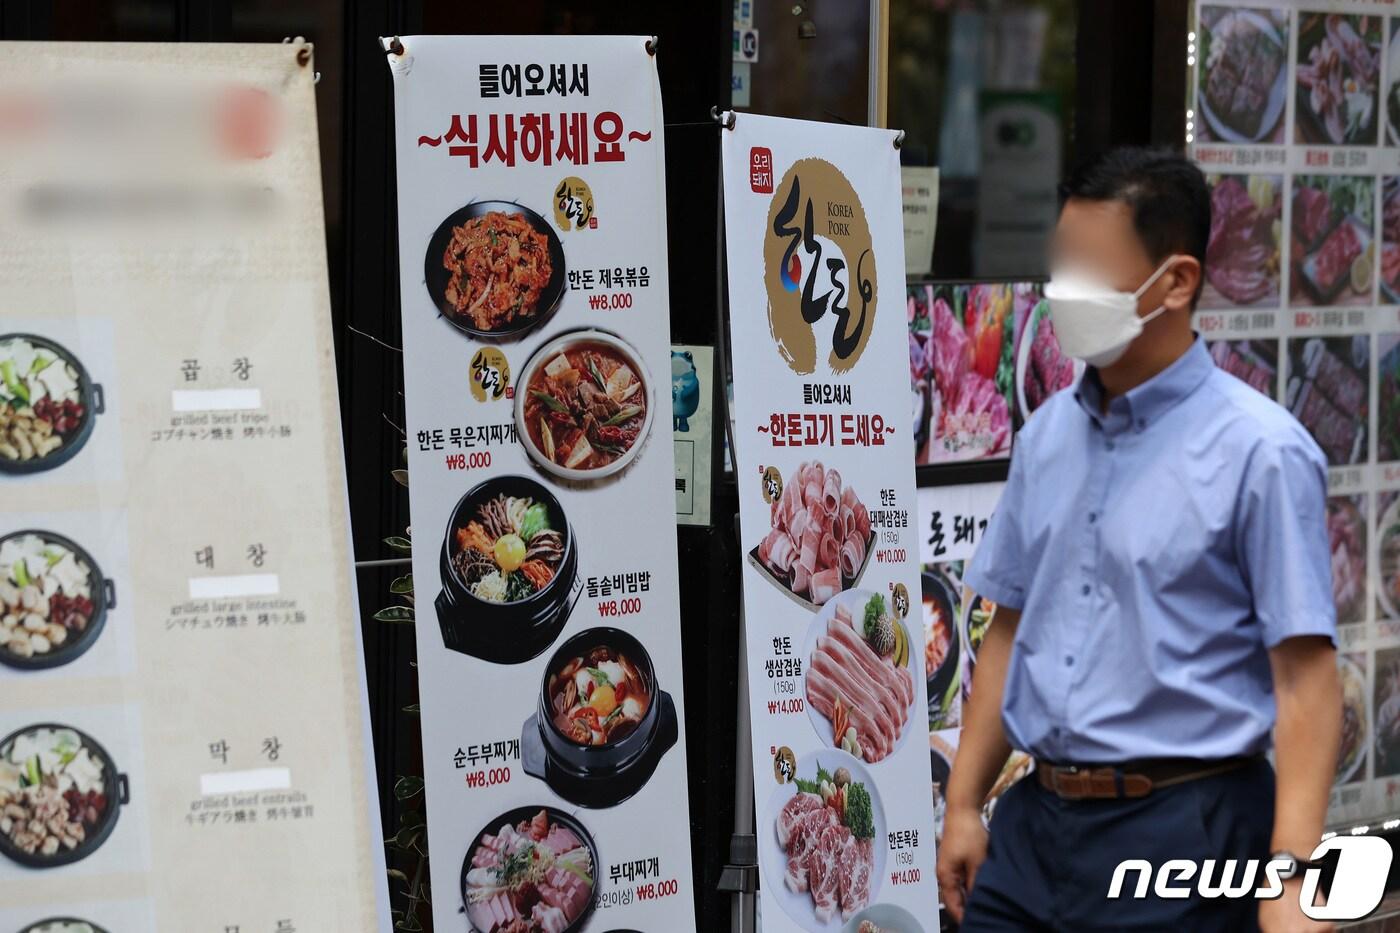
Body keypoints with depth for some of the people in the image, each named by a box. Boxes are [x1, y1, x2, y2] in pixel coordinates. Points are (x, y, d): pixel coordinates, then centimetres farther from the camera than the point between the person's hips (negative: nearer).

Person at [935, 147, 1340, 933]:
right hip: (1036, 823, 5)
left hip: (1183, 832, -5)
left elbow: (1307, 677, -14)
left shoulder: (1259, 451, -11)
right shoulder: (1048, 436, 7)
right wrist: (964, 805, 12)